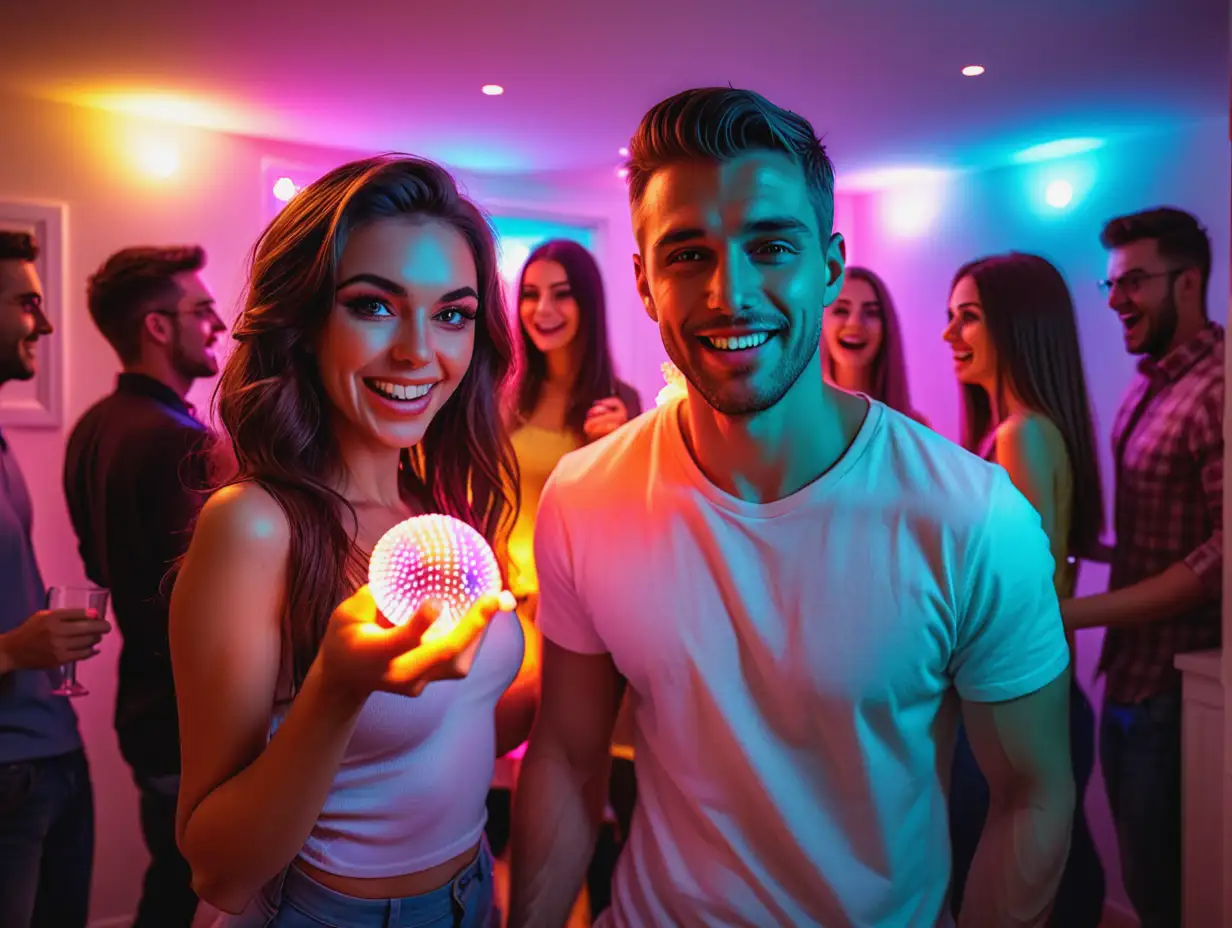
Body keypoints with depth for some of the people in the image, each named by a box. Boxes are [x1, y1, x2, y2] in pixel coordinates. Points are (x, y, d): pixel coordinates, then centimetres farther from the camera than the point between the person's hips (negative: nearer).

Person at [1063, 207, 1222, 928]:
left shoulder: (1214, 387, -17)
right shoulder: (1148, 386, 10)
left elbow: (1220, 556, -23)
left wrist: (1073, 613, -24)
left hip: (1175, 684, -8)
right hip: (1131, 671, 8)